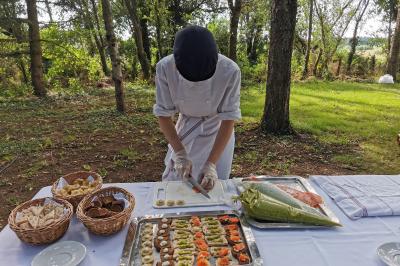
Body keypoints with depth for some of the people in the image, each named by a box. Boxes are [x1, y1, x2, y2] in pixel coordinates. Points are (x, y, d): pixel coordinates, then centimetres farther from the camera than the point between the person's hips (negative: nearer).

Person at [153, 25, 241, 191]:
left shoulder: (230, 71, -31)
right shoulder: (165, 68, -27)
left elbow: (229, 118, -23)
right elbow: (163, 114, -16)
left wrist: (211, 163, -27)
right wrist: (180, 153, -21)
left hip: (217, 131, -1)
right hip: (185, 128, 2)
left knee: (215, 185, 4)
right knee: (174, 180, 12)